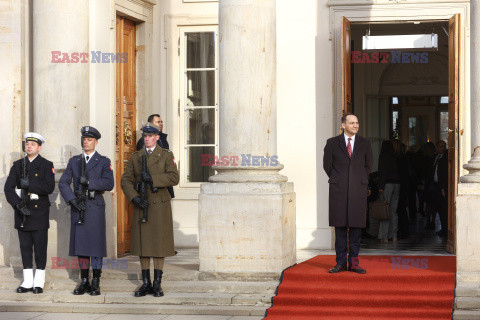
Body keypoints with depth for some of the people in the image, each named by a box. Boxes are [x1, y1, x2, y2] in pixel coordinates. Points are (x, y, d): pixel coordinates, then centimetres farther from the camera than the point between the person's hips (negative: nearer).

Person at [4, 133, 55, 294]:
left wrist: (29, 185, -18)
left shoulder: (46, 165, 1)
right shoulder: (18, 165, 10)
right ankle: (27, 282, 13)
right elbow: (8, 188, 2)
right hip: (22, 211, 3)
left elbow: (49, 188, -11)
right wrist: (18, 203, -12)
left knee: (40, 247, -1)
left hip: (40, 212, -3)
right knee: (25, 246, 6)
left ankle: (39, 282, 7)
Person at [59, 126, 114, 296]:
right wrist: (73, 199, -10)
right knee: (80, 243, 5)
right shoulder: (74, 161, 12)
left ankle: (95, 283, 2)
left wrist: (89, 182, -19)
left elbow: (109, 184, -10)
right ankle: (84, 282, 12)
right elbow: (63, 183, 5)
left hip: (95, 207, -3)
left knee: (96, 243, -3)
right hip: (78, 206, 3)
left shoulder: (104, 161, 3)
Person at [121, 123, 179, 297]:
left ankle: (157, 284, 6)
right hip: (141, 205, 3)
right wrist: (135, 197, -11)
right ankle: (146, 284, 10)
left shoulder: (166, 155, 2)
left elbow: (174, 178, -11)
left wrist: (152, 178, -19)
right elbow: (125, 180, 4)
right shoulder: (135, 157, 10)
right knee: (142, 245, 4)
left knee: (159, 244, 0)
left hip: (160, 206, -3)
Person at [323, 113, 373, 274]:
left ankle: (354, 262, 7)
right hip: (338, 191, -1)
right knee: (340, 226, 1)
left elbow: (369, 165, 17)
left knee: (356, 226, 1)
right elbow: (327, 164, 12)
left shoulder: (365, 143, 8)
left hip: (358, 190, 1)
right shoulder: (332, 143, 3)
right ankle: (341, 262, 7)